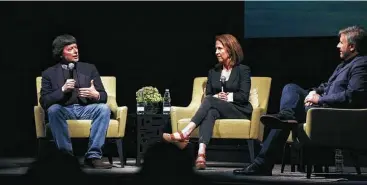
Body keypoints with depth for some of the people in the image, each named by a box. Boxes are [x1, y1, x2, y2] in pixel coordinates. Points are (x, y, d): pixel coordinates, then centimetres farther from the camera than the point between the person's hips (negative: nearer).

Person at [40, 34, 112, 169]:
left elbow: (104, 96, 10)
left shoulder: (89, 68, 15)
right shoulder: (49, 73, 10)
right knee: (53, 109, -35)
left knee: (104, 108, -30)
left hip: (86, 109, 1)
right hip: (63, 110, -1)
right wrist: (63, 90, -16)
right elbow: (44, 102, 0)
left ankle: (93, 156, -34)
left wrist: (96, 95, -16)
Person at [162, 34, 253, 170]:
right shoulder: (213, 72, 20)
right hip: (217, 109, 3)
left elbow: (244, 96, -3)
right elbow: (208, 95, 11)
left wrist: (227, 96, -14)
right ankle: (201, 153, -59)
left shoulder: (243, 70, 6)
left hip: (239, 110, -3)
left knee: (210, 101, -33)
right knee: (210, 112, -36)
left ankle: (185, 133, -50)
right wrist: (216, 96, -10)